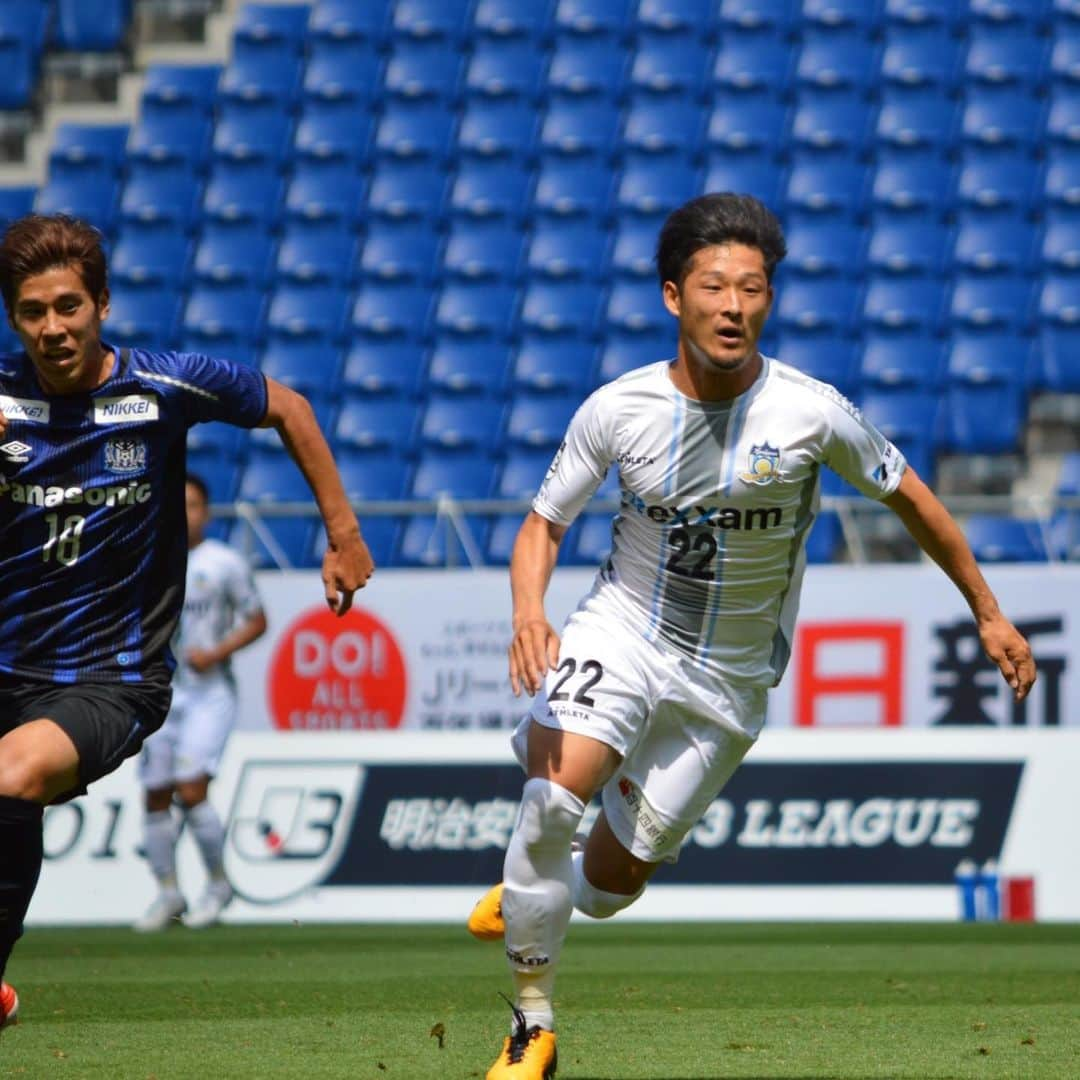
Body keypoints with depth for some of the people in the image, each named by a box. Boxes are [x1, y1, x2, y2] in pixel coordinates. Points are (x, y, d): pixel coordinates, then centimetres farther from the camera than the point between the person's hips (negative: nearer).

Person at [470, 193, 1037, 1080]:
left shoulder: (812, 413, -15)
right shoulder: (618, 409, -12)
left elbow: (908, 496, 2)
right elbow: (544, 525, 0)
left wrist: (986, 611, 9)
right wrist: (529, 614, -21)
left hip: (729, 678, 0)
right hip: (621, 633, 0)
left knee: (612, 880, 1)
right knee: (551, 800, -27)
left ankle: (533, 900, 40)